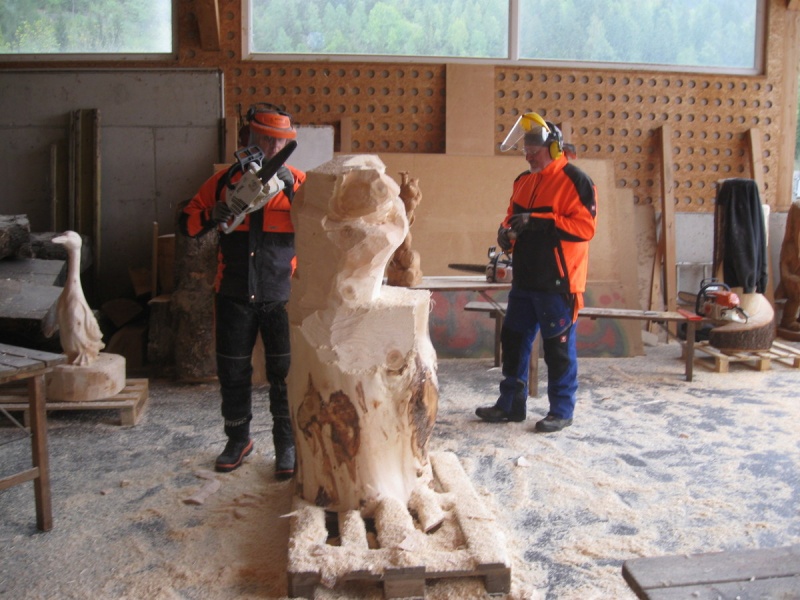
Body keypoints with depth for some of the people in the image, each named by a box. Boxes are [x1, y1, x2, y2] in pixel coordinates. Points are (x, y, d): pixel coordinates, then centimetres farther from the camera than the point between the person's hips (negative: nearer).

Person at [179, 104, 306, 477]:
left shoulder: (296, 180, 0)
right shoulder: (224, 180, 5)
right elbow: (188, 222, 6)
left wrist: (292, 191, -24)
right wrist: (213, 215, -14)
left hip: (281, 295, -2)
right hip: (234, 295, 2)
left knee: (285, 373, 5)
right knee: (232, 372, 11)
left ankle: (286, 444, 19)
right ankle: (238, 440, 29)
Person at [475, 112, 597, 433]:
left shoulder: (575, 181, -10)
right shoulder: (523, 181, 14)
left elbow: (585, 226, -18)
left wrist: (538, 221, -23)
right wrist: (507, 230, -1)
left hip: (557, 283, -8)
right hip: (524, 280, 8)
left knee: (559, 347, 2)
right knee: (513, 340, 12)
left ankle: (562, 411, 15)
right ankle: (511, 404, 25)